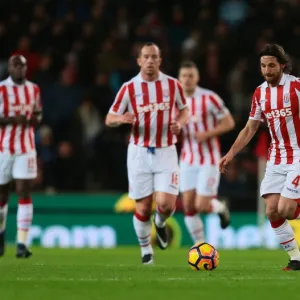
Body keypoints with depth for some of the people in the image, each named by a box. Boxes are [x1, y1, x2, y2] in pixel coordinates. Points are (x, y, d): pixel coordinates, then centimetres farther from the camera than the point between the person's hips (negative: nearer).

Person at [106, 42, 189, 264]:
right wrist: (122, 119, -22)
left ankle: (160, 223, 23)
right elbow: (109, 119, 1)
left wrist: (180, 123, -8)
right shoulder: (129, 88, -2)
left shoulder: (173, 85, 1)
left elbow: (184, 110, 15)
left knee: (166, 203, -14)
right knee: (143, 208, 0)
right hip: (139, 152, 0)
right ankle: (146, 249, 22)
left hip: (166, 152, 0)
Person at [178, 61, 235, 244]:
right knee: (188, 206, -1)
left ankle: (221, 207, 27)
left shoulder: (209, 98, -12)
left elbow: (229, 123, -8)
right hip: (188, 161, 5)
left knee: (202, 207, -8)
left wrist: (208, 134, -21)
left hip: (209, 161, -5)